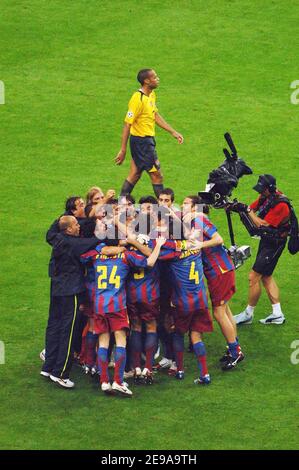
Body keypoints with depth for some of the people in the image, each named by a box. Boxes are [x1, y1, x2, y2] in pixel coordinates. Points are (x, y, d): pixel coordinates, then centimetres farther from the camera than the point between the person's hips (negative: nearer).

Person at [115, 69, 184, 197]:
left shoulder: (152, 95, 7)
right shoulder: (138, 99, -22)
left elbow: (156, 116, 20)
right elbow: (127, 125, -20)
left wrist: (173, 132, 18)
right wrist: (123, 150, -21)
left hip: (148, 139, 9)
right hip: (141, 141, -9)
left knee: (135, 175, 14)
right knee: (157, 176, -1)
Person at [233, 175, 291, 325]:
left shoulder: (280, 204, -26)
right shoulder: (266, 196, 1)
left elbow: (263, 225, -25)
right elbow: (252, 208, 2)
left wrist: (248, 210, -21)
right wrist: (238, 207, -17)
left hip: (274, 243, -10)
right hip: (266, 239, 10)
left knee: (254, 276, -7)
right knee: (266, 277, 15)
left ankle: (248, 314, 5)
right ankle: (277, 314, 21)